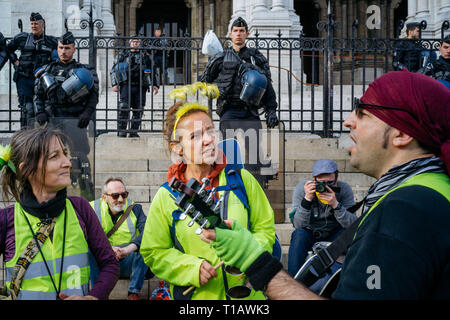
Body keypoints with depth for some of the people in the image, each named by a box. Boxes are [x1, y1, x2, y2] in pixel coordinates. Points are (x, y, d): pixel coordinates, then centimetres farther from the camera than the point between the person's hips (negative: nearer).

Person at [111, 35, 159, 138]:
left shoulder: (145, 56, 18)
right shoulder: (123, 55, 13)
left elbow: (152, 72, 23)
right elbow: (114, 70, 11)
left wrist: (155, 84, 10)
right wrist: (114, 84, -2)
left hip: (140, 87, 2)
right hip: (126, 85, -2)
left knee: (138, 110, 0)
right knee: (124, 108, -14)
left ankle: (133, 132, 7)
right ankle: (121, 131, -9)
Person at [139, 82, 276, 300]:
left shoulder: (242, 179, -3)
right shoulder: (166, 197, -6)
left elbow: (265, 228, 4)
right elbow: (153, 253, -2)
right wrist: (194, 268, -15)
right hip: (197, 294, -1)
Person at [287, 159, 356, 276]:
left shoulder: (344, 189, -16)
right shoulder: (302, 188, -18)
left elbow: (352, 225, -23)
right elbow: (298, 224, -25)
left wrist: (336, 204, -39)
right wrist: (307, 199, -39)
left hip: (333, 235, 1)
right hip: (309, 233, -1)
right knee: (299, 235, -31)